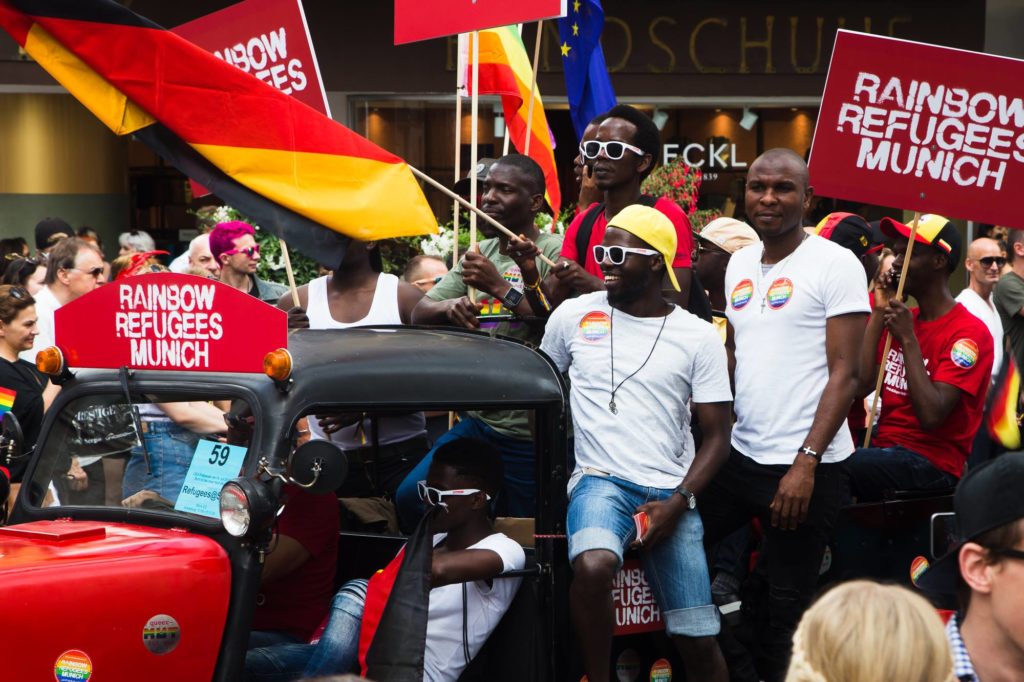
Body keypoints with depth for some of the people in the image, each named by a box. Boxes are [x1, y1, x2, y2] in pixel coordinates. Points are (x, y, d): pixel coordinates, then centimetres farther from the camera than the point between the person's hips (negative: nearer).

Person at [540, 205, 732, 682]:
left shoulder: (699, 338, 3)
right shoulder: (574, 315, 5)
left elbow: (716, 435, 3)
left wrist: (677, 502, -10)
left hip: (670, 493, 1)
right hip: (601, 481, -1)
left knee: (698, 640, -1)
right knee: (593, 566, -35)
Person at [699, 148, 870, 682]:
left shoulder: (835, 265, -8)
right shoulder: (740, 263, 11)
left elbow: (845, 374, -12)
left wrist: (806, 462, -19)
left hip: (804, 468, -7)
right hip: (738, 454, 7)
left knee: (786, 606, 1)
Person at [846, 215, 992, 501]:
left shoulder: (969, 332, -9)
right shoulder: (900, 318, 14)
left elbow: (931, 416, -19)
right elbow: (860, 387, 1)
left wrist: (908, 339, -17)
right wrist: (879, 314, 1)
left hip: (931, 463, -7)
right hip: (883, 447, 7)